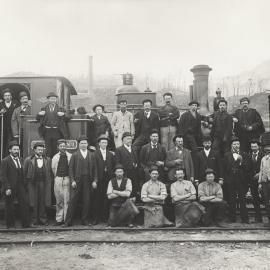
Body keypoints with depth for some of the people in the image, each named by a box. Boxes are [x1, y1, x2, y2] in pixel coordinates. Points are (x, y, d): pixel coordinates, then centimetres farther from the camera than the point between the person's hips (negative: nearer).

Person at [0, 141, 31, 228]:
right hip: (10, 188, -5)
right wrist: (7, 188, -17)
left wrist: (24, 185, 5)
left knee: (25, 204, -2)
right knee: (10, 207, 4)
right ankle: (10, 225, 18)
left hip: (20, 186, 5)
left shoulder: (20, 160, 14)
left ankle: (26, 224, 3)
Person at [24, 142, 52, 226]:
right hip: (33, 184, -1)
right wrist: (27, 182, 0)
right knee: (34, 203, 1)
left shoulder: (47, 160, 10)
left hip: (44, 184, 2)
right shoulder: (28, 160, 3)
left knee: (43, 203, 2)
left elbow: (50, 172, 12)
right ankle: (34, 220, 9)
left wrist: (49, 183, 5)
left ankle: (43, 219, 11)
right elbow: (24, 172, 6)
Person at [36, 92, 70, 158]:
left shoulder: (60, 109, 9)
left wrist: (63, 114, -17)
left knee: (56, 149, 1)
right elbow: (38, 119, 10)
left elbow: (67, 118, 2)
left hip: (57, 132, -1)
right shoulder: (44, 109, 12)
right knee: (48, 149, 2)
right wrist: (39, 114, -9)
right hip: (47, 132, 1)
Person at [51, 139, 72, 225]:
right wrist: (56, 177, 10)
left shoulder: (70, 156, 1)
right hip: (58, 179, 2)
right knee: (59, 200, 6)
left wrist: (71, 178, 1)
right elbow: (53, 169, 14)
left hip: (67, 179, -2)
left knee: (67, 199, -3)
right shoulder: (55, 157, 8)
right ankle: (59, 219, 12)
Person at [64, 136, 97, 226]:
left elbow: (94, 169, 9)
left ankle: (85, 221, 14)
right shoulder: (74, 155, 6)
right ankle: (68, 221, 2)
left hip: (88, 181, 2)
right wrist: (72, 180, -7)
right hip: (77, 181, -2)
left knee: (86, 201, 3)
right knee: (73, 201, -3)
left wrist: (95, 180, 1)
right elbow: (70, 168, 2)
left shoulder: (91, 155, 11)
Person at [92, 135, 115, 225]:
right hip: (99, 179, -3)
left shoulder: (110, 154, 12)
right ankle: (96, 218, 6)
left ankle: (104, 217, 13)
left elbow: (114, 165, 16)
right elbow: (94, 166, -9)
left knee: (105, 198, 5)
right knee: (97, 198, -1)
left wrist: (111, 173, 3)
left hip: (108, 178, 3)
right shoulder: (95, 154, -2)